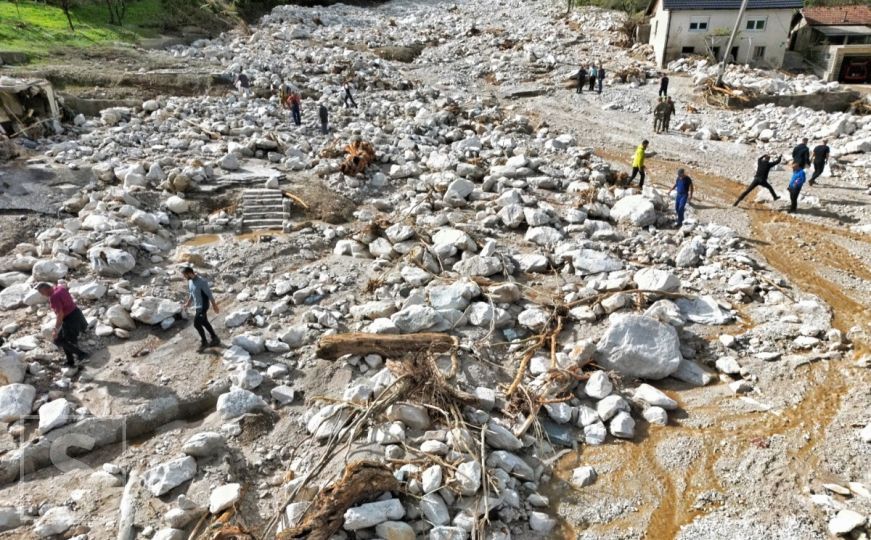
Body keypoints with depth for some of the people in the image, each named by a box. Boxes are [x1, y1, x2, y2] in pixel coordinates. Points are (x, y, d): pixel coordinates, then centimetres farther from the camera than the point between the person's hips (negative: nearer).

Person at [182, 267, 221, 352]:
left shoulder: (202, 282, -25)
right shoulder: (190, 281, 1)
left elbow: (209, 294, -19)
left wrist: (215, 306, -14)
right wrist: (188, 303, 24)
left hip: (203, 306, -9)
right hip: (197, 306, 9)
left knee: (196, 324, -7)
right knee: (204, 323, 16)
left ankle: (204, 342, 10)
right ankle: (215, 339, 29)